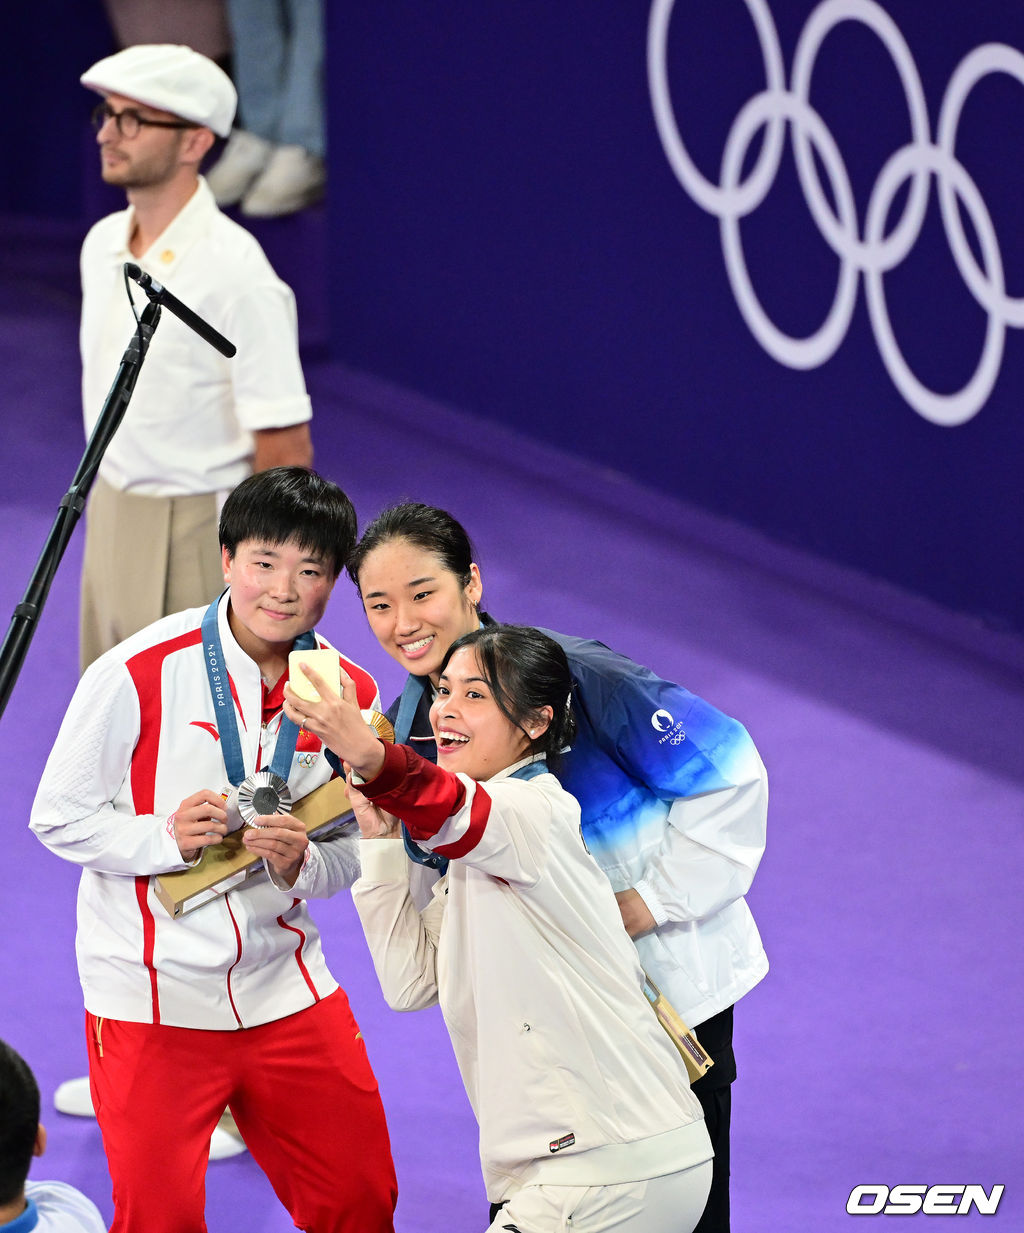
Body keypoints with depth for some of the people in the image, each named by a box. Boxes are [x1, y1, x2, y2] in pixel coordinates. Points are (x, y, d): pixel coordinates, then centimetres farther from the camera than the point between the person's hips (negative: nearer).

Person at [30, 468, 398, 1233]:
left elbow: (351, 855, 7)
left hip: (286, 989, 4)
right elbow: (60, 819, -7)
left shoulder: (351, 694, -1)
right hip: (151, 995, -4)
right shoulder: (139, 673, -14)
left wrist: (301, 863, -16)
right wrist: (166, 839, -23)